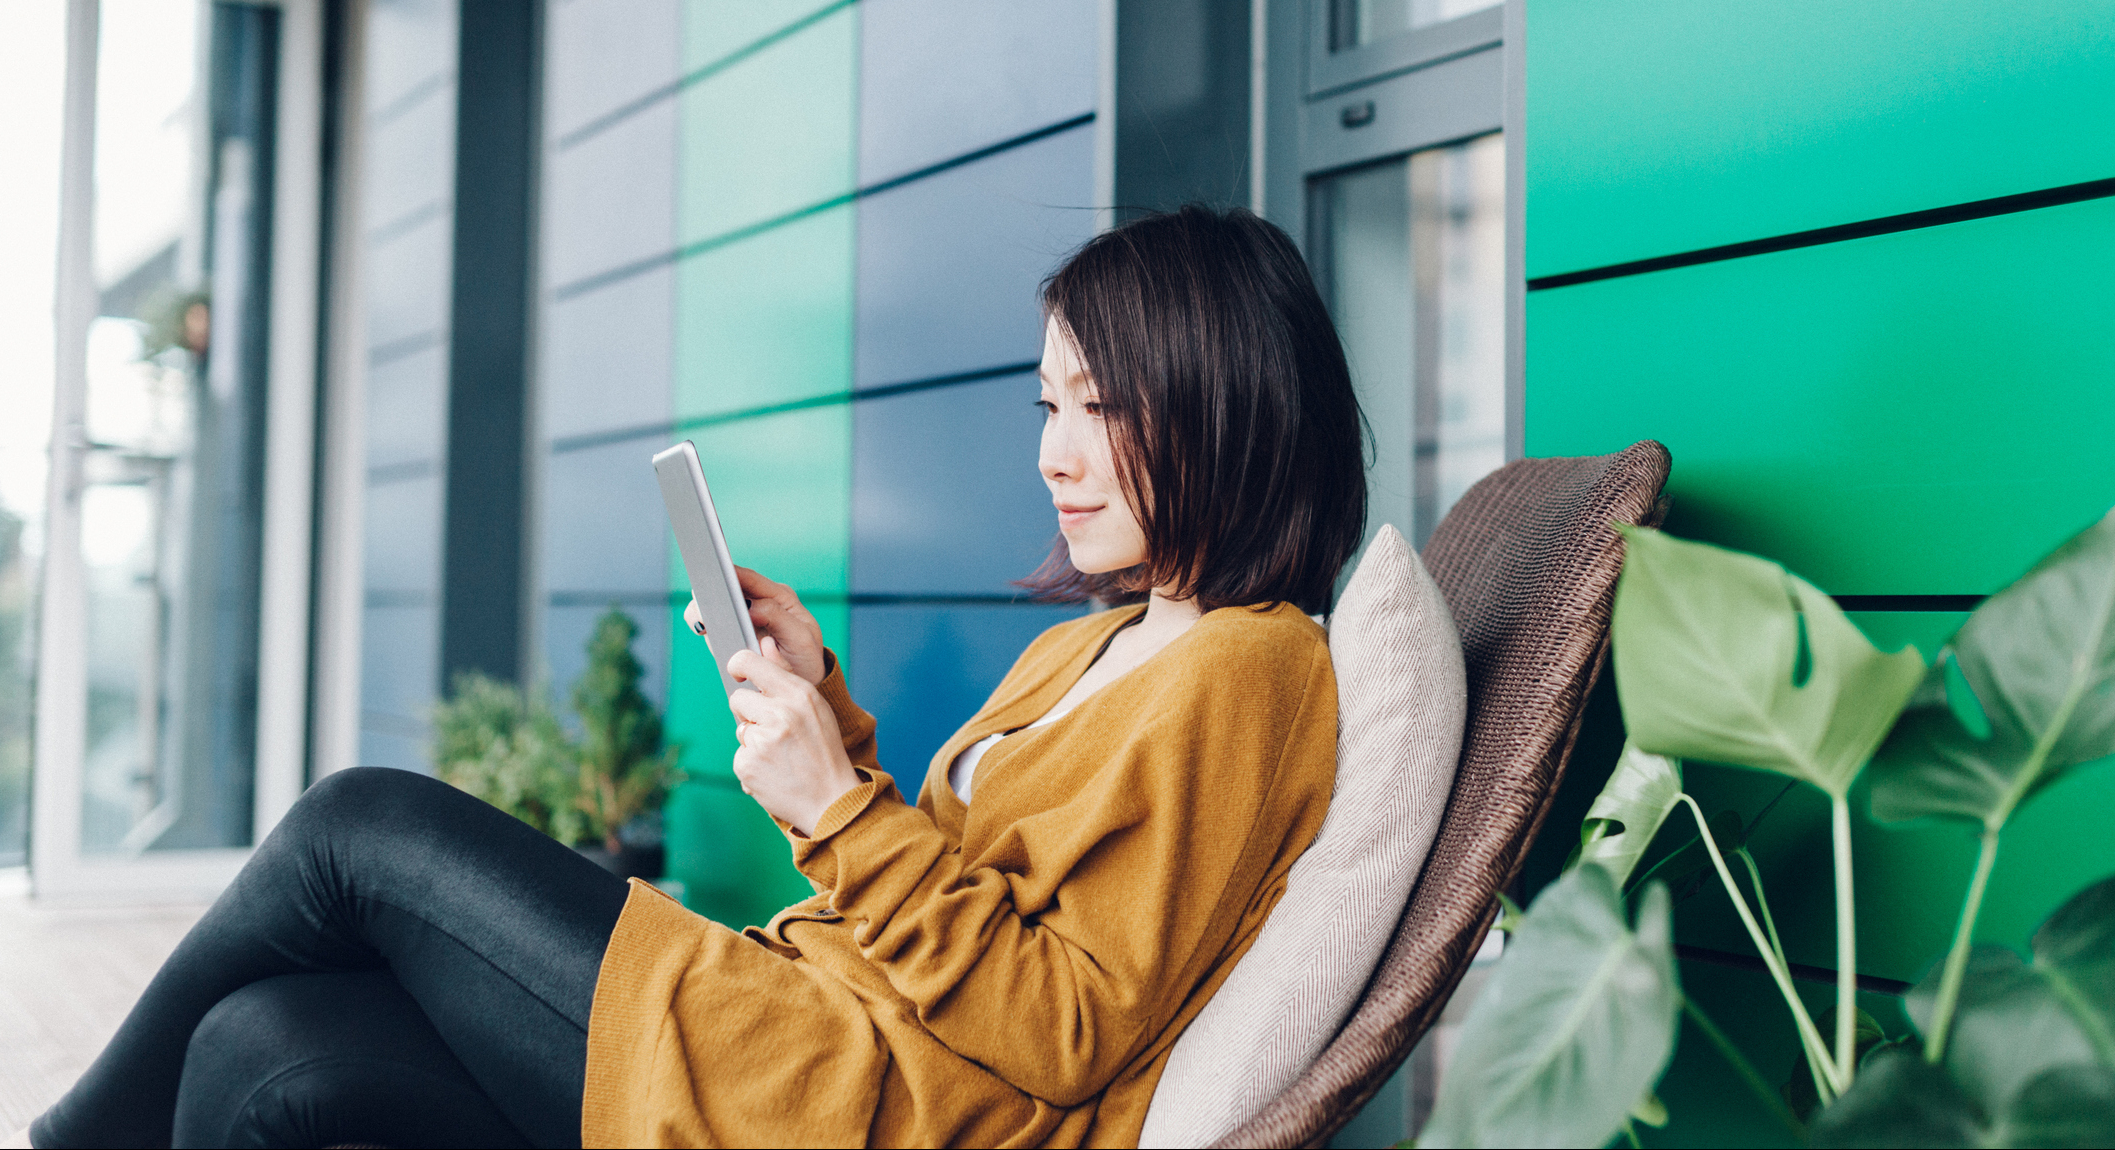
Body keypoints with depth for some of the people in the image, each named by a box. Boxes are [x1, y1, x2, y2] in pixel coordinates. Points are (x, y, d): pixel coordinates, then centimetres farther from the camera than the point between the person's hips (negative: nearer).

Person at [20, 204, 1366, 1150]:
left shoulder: (1245, 669, -10)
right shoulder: (1085, 650, 19)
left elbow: (1067, 1035, -15)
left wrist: (842, 808, -17)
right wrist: (821, 701, 7)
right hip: (826, 1027, 9)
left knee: (362, 827, -1)